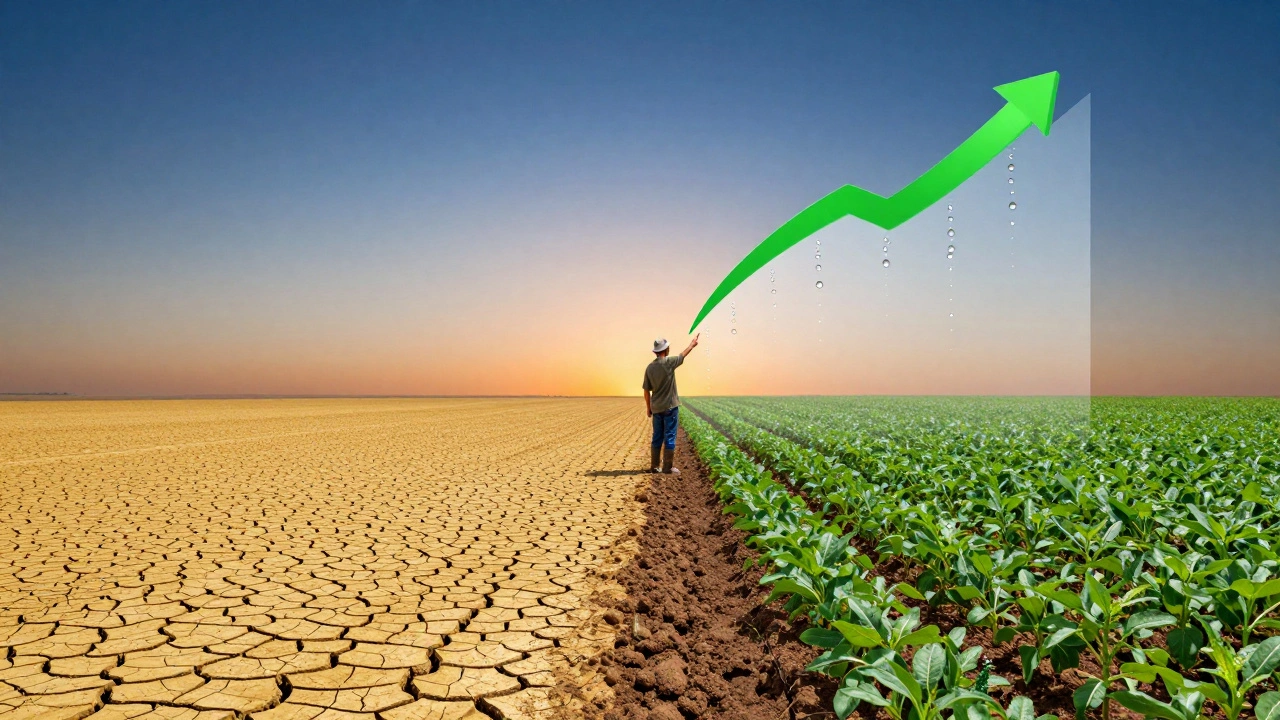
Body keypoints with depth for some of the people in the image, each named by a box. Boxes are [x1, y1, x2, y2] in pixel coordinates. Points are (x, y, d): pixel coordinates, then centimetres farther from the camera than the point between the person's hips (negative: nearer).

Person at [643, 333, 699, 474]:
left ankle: (654, 466, 16)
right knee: (669, 438, 0)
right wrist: (692, 344, 23)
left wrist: (648, 407, 16)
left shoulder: (649, 367, 0)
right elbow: (684, 355, 5)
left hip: (656, 408, 5)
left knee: (657, 437, 13)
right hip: (670, 407, -5)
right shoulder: (669, 362, -13)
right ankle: (667, 467, 2)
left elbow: (646, 390, 5)